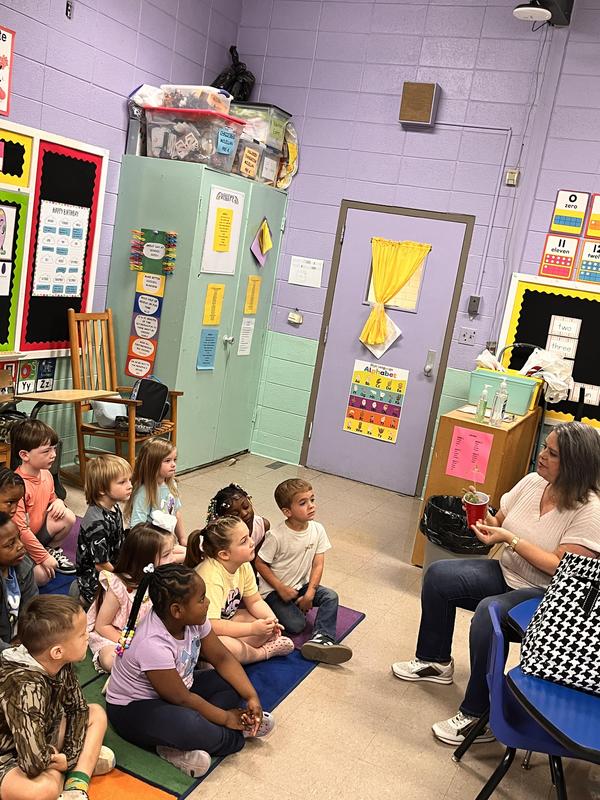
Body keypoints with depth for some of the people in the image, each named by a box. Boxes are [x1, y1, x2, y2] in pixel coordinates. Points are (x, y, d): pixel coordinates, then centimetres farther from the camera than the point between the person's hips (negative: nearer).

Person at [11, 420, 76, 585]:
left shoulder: (46, 474, -4)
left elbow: (51, 498, 18)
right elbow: (20, 530, -28)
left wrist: (58, 502, -8)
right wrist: (43, 557, -22)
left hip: (38, 531, 7)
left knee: (68, 516, -13)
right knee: (42, 576, -25)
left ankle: (54, 550, 12)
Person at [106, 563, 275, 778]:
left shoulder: (192, 619, -13)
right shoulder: (153, 645, -34)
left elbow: (222, 658, -2)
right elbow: (181, 698, -24)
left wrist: (252, 696, -13)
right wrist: (226, 718, -15)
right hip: (133, 709, -9)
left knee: (231, 682, -4)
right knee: (189, 727, -37)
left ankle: (180, 748, -14)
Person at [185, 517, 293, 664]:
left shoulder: (244, 565, -8)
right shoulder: (211, 576, -34)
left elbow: (255, 601, 3)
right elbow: (211, 625, -37)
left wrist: (271, 619, -18)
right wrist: (253, 628, -34)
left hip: (226, 620, 8)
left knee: (270, 625, -7)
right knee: (224, 646, -37)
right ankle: (263, 652, -5)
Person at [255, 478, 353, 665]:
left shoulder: (317, 530, -8)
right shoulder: (276, 536, -22)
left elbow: (318, 564, -6)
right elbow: (260, 563, -13)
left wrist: (310, 593, -16)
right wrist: (281, 589, -16)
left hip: (301, 585, 5)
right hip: (274, 589, -5)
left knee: (331, 596, -18)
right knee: (296, 624, -21)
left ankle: (321, 637, -22)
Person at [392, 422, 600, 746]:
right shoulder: (533, 482, -2)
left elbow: (564, 570, -25)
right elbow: (499, 522, 9)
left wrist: (510, 539, -27)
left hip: (546, 595, -7)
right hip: (505, 573, 8)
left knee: (488, 613, -33)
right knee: (438, 575, -6)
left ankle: (478, 717, -17)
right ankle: (434, 661, 14)